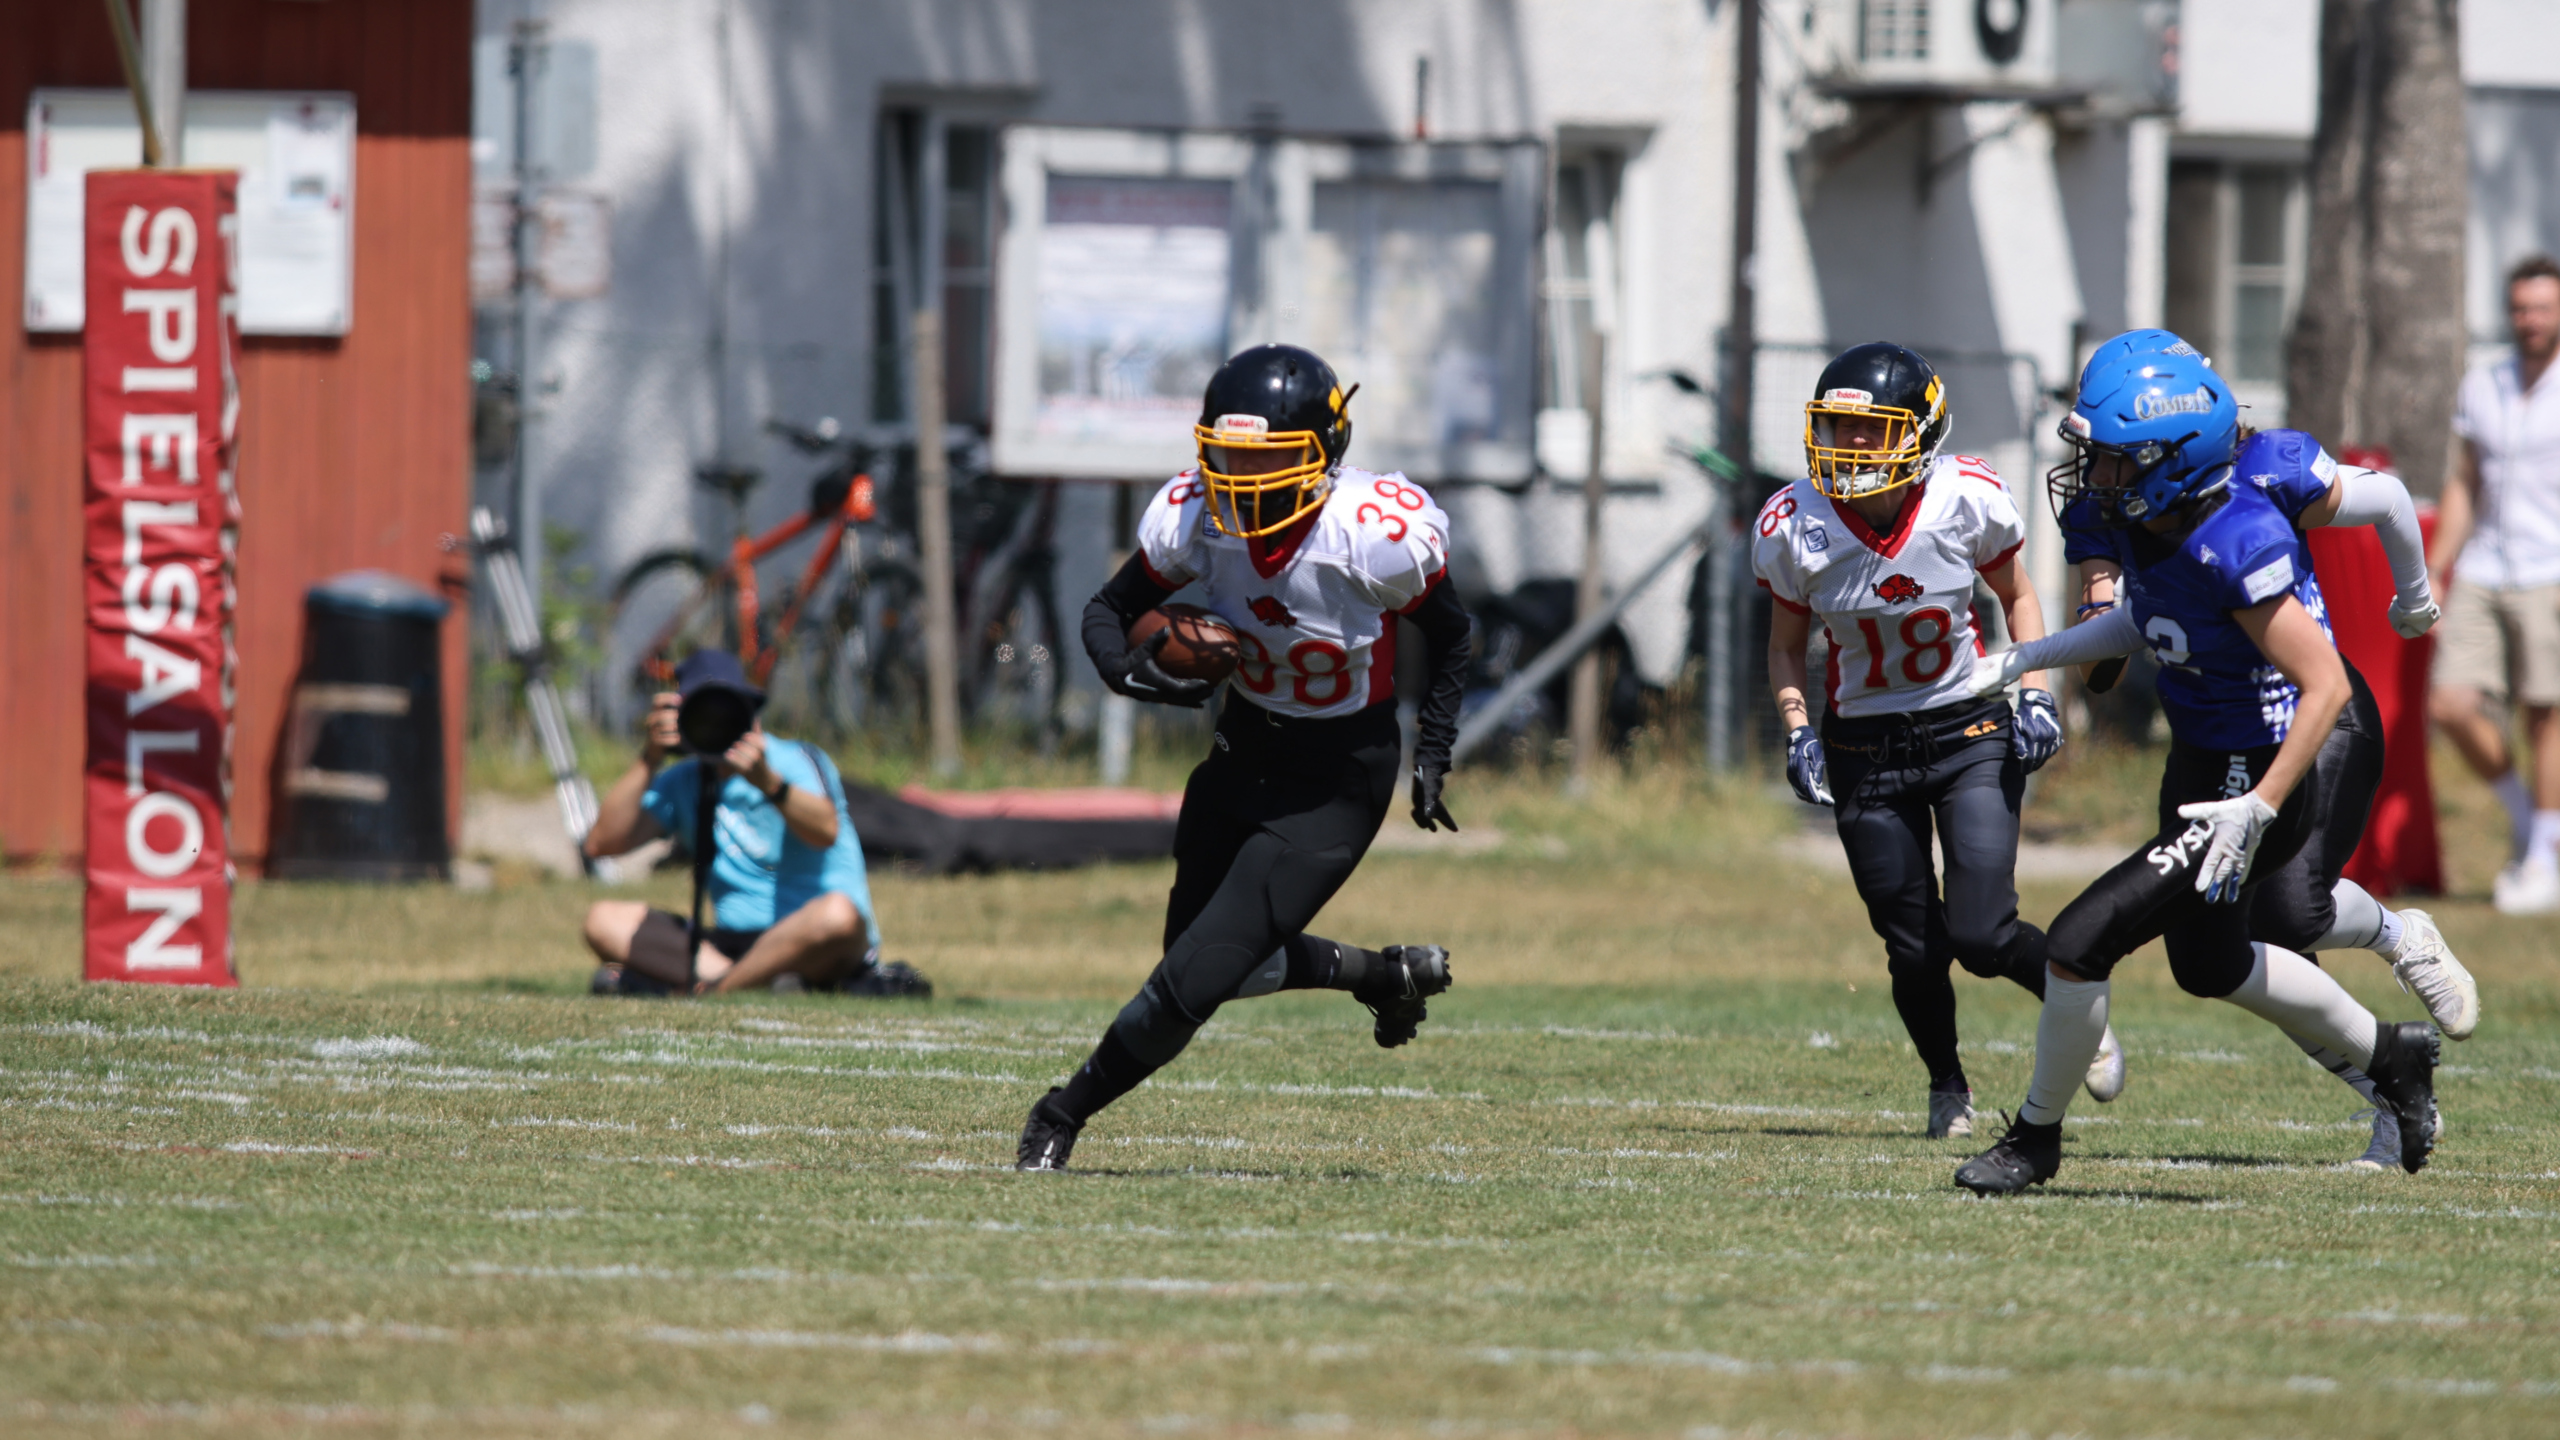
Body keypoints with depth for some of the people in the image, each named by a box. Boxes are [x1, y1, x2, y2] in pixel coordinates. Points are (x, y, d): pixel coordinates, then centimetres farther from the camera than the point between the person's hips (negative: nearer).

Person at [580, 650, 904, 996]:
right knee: (604, 920, -11)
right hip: (733, 942, 5)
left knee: (837, 914, -38)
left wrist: (767, 782, -41)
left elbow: (825, 831, -24)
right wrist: (648, 761, -10)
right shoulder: (681, 783, 10)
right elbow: (603, 842, -2)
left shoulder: (798, 761, -3)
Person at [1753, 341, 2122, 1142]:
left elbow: (2017, 598, 4)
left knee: (1982, 935, -12)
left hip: (1971, 732, -1)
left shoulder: (1967, 501, -16)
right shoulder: (1794, 529, -13)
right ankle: (1947, 1085, 31)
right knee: (1915, 951, 2)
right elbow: (1787, 647, 4)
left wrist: (2036, 696, -8)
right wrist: (1797, 731, -11)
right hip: (1866, 746, 1)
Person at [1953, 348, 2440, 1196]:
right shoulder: (2131, 522, -8)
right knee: (2209, 967, 28)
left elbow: (2326, 687, -29)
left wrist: (2257, 808, -31)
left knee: (2082, 942, -10)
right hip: (2198, 769, 10)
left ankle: (2037, 1136, 12)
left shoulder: (2236, 547, -30)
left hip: (2255, 782, -10)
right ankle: (2390, 1057, 47)